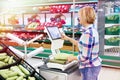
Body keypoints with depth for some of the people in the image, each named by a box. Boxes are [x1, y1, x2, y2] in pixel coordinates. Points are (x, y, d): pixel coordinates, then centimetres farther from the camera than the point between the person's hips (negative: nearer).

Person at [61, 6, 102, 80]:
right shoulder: (92, 29, 4)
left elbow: (85, 57, -25)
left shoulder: (87, 33, -26)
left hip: (89, 68, -9)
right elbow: (82, 45, 15)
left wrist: (73, 57, -9)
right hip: (94, 65, 10)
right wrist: (68, 38, 17)